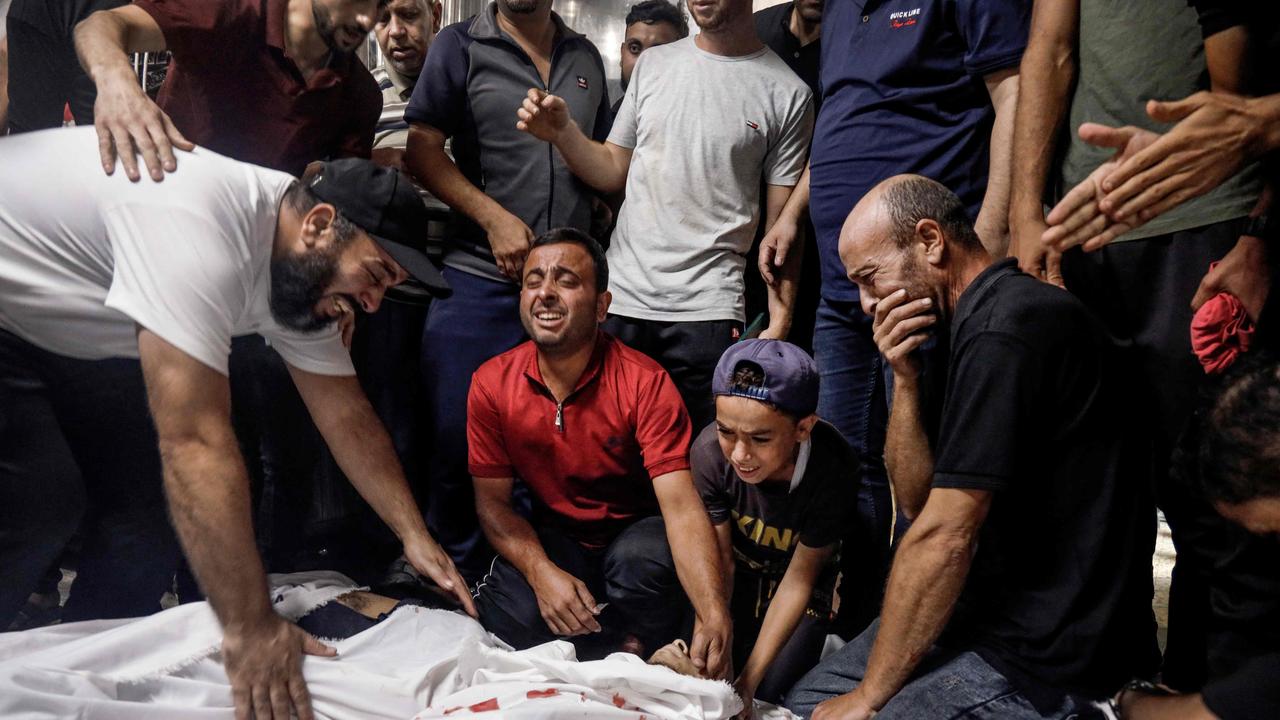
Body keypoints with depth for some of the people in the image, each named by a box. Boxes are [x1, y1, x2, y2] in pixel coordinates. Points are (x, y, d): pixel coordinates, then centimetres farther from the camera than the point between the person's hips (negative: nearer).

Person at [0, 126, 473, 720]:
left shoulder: (303, 270, -10)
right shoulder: (199, 223, -38)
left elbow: (346, 415, -2)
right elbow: (195, 442, -41)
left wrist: (414, 535, -7)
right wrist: (251, 629, -38)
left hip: (75, 333, 8)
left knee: (139, 506, -1)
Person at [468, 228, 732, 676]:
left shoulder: (645, 383, -21)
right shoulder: (491, 385, -10)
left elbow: (681, 506, -29)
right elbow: (492, 499, -5)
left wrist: (714, 617, -44)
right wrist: (541, 572, -26)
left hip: (634, 530, -2)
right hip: (554, 536, 2)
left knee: (641, 562, -36)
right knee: (516, 615, -27)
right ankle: (624, 645, 3)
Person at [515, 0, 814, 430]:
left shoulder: (787, 95, 0)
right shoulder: (654, 64, 11)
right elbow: (612, 172, 13)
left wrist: (781, 317, -7)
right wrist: (562, 132, -5)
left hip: (707, 312, -3)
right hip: (621, 298, 3)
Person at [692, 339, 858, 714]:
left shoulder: (832, 471, -36)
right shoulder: (709, 452, -31)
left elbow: (798, 579, -23)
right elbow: (719, 561, -19)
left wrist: (749, 678, -26)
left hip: (809, 581, -1)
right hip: (739, 574, 2)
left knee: (769, 691, -14)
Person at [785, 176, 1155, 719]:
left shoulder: (1003, 328, -21)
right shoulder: (978, 321, 11)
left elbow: (942, 537, -22)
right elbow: (918, 503, 9)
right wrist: (905, 379, -5)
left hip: (1050, 657, -9)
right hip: (992, 606, 9)